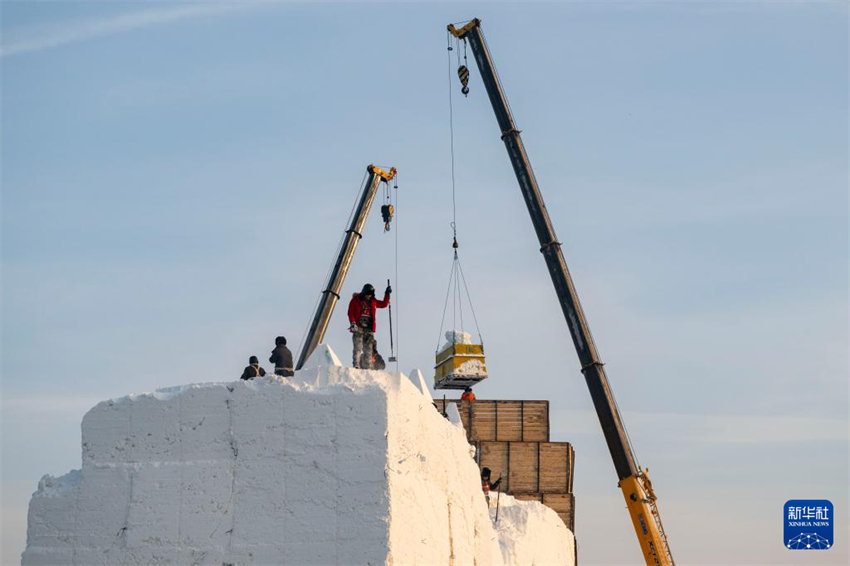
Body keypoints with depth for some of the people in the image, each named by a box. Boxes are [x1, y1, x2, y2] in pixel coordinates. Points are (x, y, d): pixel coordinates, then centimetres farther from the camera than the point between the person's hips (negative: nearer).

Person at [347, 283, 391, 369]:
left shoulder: (373, 301, 17)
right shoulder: (356, 300, 4)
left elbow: (384, 304, 28)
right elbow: (350, 312, -1)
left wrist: (387, 294, 17)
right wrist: (353, 323, -14)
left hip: (369, 328, 4)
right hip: (358, 327, -4)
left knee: (369, 349, 0)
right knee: (358, 347, -15)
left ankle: (367, 367, 0)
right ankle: (356, 366, -18)